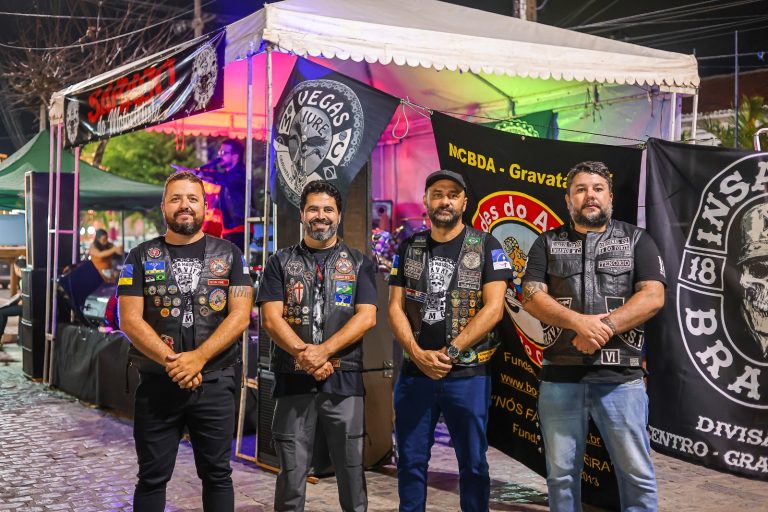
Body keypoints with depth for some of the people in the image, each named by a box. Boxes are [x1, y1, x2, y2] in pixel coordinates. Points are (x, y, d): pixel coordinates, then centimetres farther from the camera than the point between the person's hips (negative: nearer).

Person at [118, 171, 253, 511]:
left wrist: (198, 358, -17)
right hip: (157, 384, 0)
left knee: (217, 474, 9)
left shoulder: (228, 255, 5)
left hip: (215, 384, 0)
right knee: (152, 478, 8)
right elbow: (130, 320, -5)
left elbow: (240, 315, -5)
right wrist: (172, 362, -17)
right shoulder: (142, 257, 4)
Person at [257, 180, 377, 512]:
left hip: (344, 380, 0)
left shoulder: (359, 263, 8)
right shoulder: (281, 262, 9)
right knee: (291, 472, 5)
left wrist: (322, 352, -15)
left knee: (351, 467, 5)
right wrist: (306, 356, -15)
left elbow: (366, 317, -3)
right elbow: (271, 318, -1)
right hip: (292, 380, 0)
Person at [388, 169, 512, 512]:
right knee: (410, 461, 9)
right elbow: (395, 308, 4)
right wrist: (418, 355, -11)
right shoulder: (409, 248, 9)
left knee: (473, 462, 6)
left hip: (468, 374, -3)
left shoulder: (486, 246, -1)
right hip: (413, 372, 3)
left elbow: (493, 308, -9)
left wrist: (450, 352, -15)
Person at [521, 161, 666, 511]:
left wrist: (603, 328, -16)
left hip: (621, 377, -1)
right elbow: (531, 297, -2)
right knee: (561, 473, 9)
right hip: (559, 376, 1)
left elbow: (653, 297, -4)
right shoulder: (548, 243, 10)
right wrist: (579, 321, -18)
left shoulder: (636, 240, 7)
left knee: (637, 473, 2)